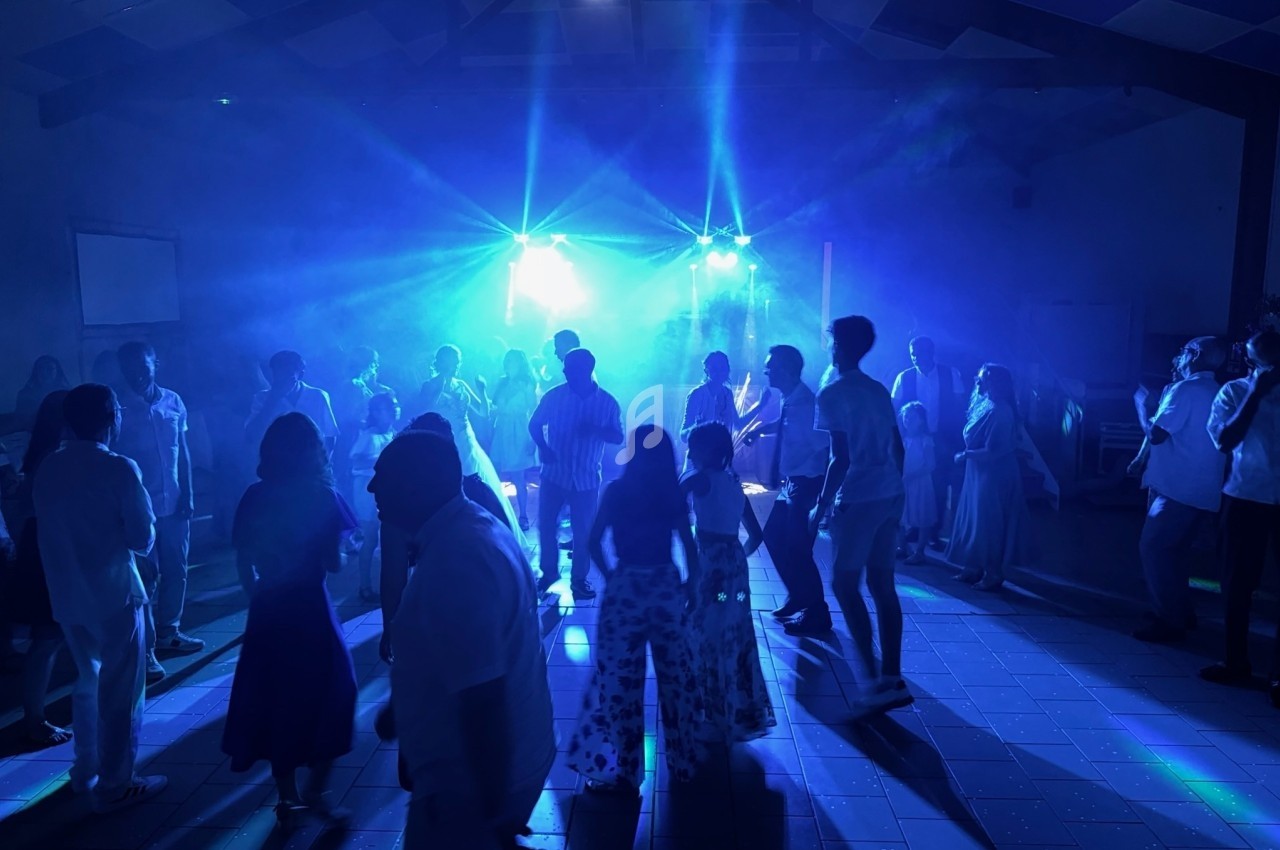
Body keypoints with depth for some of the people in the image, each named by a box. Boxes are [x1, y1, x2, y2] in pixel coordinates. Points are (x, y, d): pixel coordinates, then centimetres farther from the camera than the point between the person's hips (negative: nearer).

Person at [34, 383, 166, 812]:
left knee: (88, 681, 24)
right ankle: (114, 786, 14)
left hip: (67, 594, 7)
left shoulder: (48, 468, 3)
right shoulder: (119, 468, -17)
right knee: (120, 690, 6)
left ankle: (85, 770, 36)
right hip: (113, 593, -7)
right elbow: (143, 538, -15)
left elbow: (44, 531, 13)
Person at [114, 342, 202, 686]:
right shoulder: (120, 407, -7)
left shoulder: (173, 401, 4)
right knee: (145, 579, 0)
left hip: (174, 502, 4)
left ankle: (168, 634, 29)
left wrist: (188, 493, 3)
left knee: (176, 571, 13)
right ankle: (144, 651, 7)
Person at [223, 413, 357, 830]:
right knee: (325, 698, 15)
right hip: (310, 611, -3)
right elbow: (334, 562, -12)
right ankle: (315, 791, 18)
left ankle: (290, 797, 25)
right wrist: (343, 546, 7)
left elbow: (243, 560, 1)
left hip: (268, 613, 4)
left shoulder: (254, 498, -1)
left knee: (275, 701, 16)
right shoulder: (323, 497, -12)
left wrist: (258, 597, 13)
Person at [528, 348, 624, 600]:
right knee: (545, 524, 6)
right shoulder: (554, 395, -4)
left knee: (583, 530, 5)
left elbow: (618, 437, -2)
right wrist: (542, 447, -13)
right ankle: (549, 572, 27)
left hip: (586, 478, -1)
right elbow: (535, 424, 5)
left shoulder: (607, 402, -4)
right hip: (554, 473, 1)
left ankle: (579, 579, 23)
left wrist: (595, 430, -22)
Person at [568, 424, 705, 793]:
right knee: (676, 677, 16)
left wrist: (609, 573, 6)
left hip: (625, 590, -2)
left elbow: (593, 541, -8)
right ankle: (683, 763, 30)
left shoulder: (617, 491, -6)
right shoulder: (674, 494, -1)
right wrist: (691, 586, 11)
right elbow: (690, 548, -3)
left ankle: (622, 773, 16)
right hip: (667, 590, 3)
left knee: (620, 680, 8)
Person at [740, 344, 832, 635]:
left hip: (806, 485, -9)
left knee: (797, 549, -2)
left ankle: (817, 615, 15)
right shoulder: (790, 400, 3)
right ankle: (798, 599, 32)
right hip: (792, 482, 9)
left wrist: (818, 494, -25)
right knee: (773, 537, 18)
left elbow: (825, 448, -27)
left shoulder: (805, 403, -23)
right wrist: (760, 428, 10)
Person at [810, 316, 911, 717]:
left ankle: (880, 680, 1)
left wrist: (821, 507, -10)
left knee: (844, 585, 3)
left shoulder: (832, 395, -11)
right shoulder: (880, 391, 12)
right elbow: (898, 447, 15)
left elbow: (841, 458, -17)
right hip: (890, 497, 8)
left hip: (858, 500, -7)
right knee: (882, 585, 12)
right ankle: (892, 679, 16)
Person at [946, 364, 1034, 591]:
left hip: (994, 475, -10)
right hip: (980, 472, 10)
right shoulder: (984, 404, 9)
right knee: (974, 520, 14)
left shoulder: (999, 411, -21)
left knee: (988, 523, -1)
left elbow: (992, 450, -24)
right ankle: (974, 568, 23)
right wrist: (967, 454, 1)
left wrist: (965, 455, -16)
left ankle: (993, 574, 11)